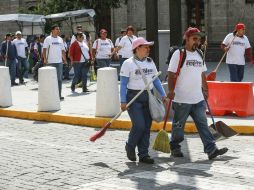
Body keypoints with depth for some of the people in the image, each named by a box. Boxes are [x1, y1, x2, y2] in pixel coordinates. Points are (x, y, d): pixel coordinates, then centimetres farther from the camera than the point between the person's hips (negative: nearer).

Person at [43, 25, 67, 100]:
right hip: (51, 62, -5)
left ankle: (59, 95, 12)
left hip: (59, 62, 5)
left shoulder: (60, 39, 13)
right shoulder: (48, 39, -4)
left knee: (59, 79, 6)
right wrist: (45, 59, -20)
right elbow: (44, 49, -9)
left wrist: (65, 59, 13)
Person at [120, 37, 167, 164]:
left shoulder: (150, 62, 12)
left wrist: (163, 95, 8)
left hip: (148, 97, 6)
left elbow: (156, 80, 17)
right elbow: (123, 84, -7)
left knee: (147, 127, 4)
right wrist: (123, 101, -13)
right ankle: (130, 146, 13)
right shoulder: (128, 63, -5)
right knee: (139, 125, -13)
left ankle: (143, 154, 11)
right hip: (134, 97, -6)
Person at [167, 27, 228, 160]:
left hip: (198, 99, 6)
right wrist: (171, 90, -20)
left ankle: (211, 149, -4)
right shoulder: (179, 54, -8)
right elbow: (171, 74, -12)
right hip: (181, 99, -6)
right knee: (178, 125, 6)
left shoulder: (199, 55, 13)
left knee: (202, 124, 1)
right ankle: (175, 148, 20)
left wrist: (205, 89, 21)